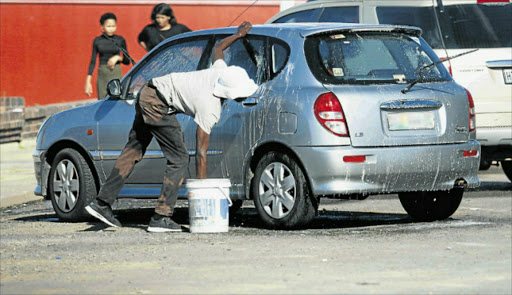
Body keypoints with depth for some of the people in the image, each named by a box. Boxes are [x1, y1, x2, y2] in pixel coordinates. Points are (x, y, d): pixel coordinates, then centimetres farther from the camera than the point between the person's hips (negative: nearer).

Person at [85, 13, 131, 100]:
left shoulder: (120, 40, 3)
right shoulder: (97, 40, 4)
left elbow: (127, 61, 9)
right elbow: (93, 62, 6)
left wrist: (118, 57, -12)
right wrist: (88, 82, 0)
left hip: (116, 74, -1)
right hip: (102, 75, 1)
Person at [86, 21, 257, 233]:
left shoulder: (222, 72, -5)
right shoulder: (210, 108, -23)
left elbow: (217, 48, 17)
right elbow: (201, 152, -20)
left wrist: (238, 34, 31)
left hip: (148, 92, 10)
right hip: (158, 105, -10)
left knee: (133, 151, 12)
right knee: (179, 159, -7)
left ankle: (102, 203, 13)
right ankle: (161, 218, -10)